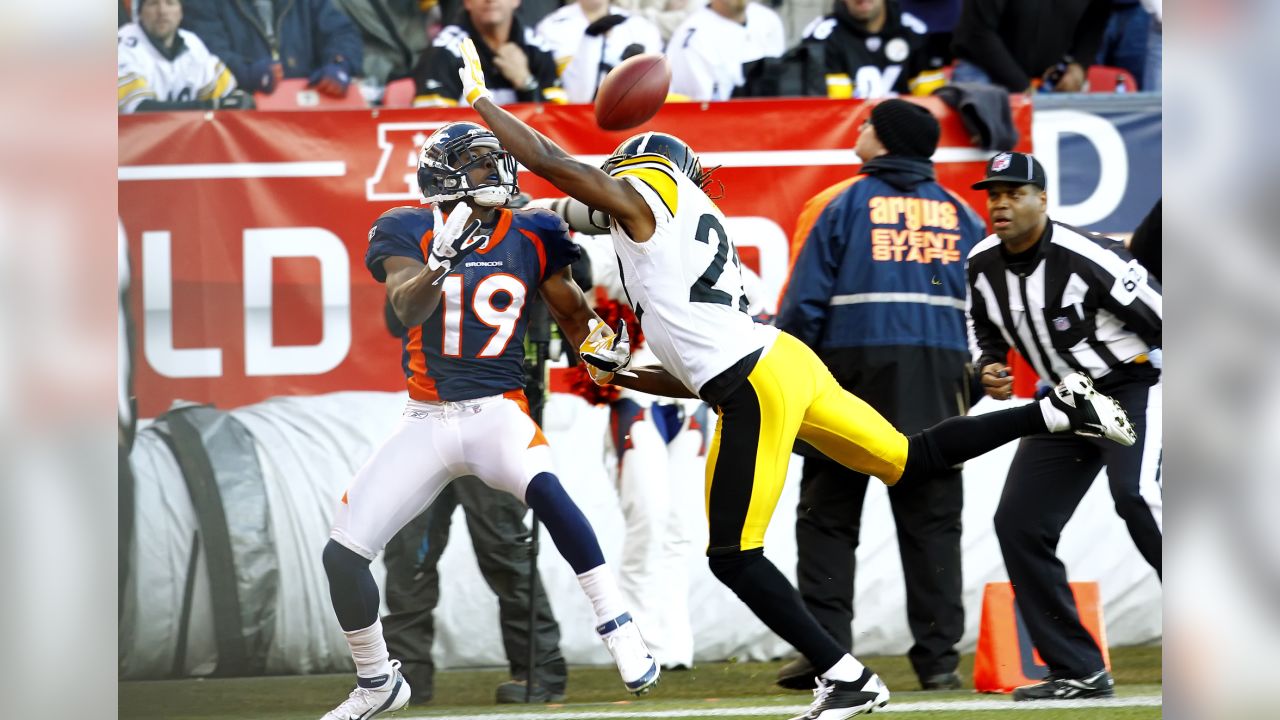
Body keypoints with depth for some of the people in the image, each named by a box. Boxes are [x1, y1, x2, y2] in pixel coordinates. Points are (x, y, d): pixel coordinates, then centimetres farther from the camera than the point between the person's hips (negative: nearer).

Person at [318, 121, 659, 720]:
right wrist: (441, 261, -39)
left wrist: (598, 342, -7)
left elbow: (571, 312, 15)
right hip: (427, 420, 1)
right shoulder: (409, 231, -3)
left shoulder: (530, 237, 3)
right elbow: (407, 309, -20)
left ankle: (619, 631, -29)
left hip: (498, 411, -1)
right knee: (342, 554, -2)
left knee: (544, 489, -35)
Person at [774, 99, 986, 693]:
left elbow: (804, 302, -4)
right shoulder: (960, 214, 12)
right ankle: (938, 658, 1)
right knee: (932, 520, 5)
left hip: (855, 368, -3)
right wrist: (969, 384, 19)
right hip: (939, 371, 3)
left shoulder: (842, 204, 0)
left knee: (827, 516, 3)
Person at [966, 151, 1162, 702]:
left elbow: (1161, 316, -17)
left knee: (1136, 496, -31)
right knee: (1018, 522, -1)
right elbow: (987, 331, 17)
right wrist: (989, 370, -7)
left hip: (1134, 388, -7)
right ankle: (1078, 672, 6)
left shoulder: (1087, 258, -23)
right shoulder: (983, 265, -2)